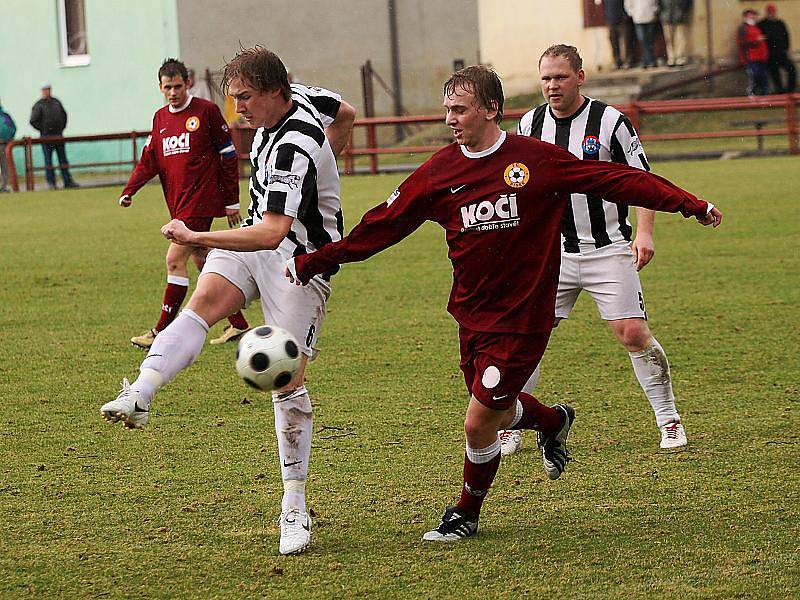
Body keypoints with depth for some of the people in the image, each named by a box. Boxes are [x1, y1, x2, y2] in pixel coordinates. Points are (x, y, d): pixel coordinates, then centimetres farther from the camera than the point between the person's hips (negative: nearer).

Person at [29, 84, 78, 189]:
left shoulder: (56, 102, 11)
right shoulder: (38, 105, -5)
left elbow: (64, 115, 23)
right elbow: (33, 121, -10)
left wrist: (62, 127, 14)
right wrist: (43, 129, -8)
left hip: (58, 134, 5)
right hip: (46, 136, -5)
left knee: (63, 159, 5)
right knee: (48, 159, -2)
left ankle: (68, 181, 8)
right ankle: (51, 182, 2)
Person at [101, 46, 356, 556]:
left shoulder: (294, 149, -29)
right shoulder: (297, 94, -3)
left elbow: (272, 233, -38)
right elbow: (346, 114, 19)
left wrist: (195, 237, -38)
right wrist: (322, 173, 21)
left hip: (301, 259, -8)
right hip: (257, 237, 8)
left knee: (287, 379, -7)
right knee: (203, 299, -21)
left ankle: (295, 507, 4)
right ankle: (139, 395, -43)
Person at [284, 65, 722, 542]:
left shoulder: (537, 159, -9)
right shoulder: (439, 172, 1)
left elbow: (616, 180, -4)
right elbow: (383, 225, 6)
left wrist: (689, 204, -5)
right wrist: (312, 263, 4)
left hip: (522, 319, -5)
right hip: (472, 317, 5)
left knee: (479, 424, -7)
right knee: (500, 413, 14)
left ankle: (467, 514, 18)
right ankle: (555, 420, 48)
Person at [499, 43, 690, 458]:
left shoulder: (609, 121, -8)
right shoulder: (530, 125, 3)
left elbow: (642, 179, -2)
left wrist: (644, 232, -15)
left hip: (608, 249, -3)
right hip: (553, 251, 3)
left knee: (633, 334, -10)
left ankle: (669, 422, 6)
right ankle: (509, 429, 7)